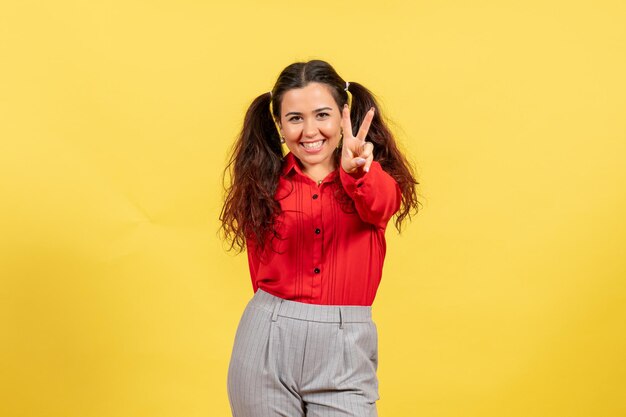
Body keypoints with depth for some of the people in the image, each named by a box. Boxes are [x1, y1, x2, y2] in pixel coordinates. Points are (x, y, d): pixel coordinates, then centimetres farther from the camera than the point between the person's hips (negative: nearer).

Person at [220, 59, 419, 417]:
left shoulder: (378, 177, 0)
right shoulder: (264, 183, 4)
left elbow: (378, 205, -25)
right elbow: (263, 275, 13)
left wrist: (355, 171, -43)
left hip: (345, 348, -1)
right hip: (267, 346, 2)